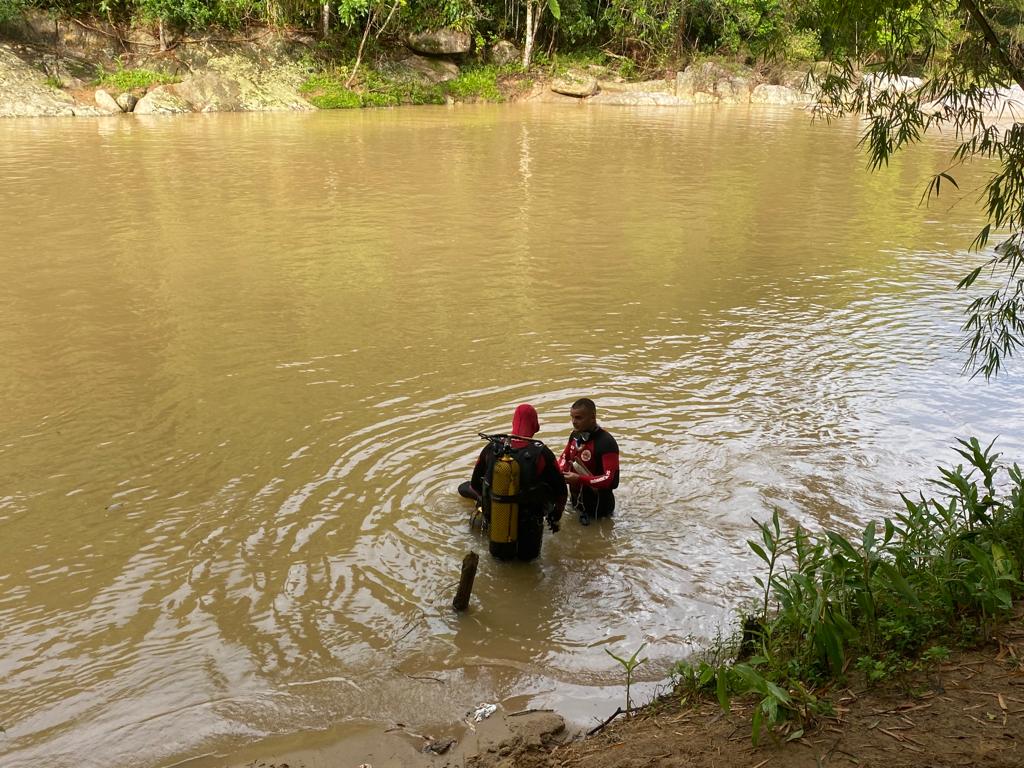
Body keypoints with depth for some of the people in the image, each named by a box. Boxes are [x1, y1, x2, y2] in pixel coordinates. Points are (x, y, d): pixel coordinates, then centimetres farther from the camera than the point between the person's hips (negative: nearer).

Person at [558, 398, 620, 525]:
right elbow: (564, 457, 12)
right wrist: (561, 472, -11)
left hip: (597, 506, -8)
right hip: (576, 500, 8)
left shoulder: (606, 443, -29)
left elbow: (610, 479, -33)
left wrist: (579, 479, -36)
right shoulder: (575, 435, -4)